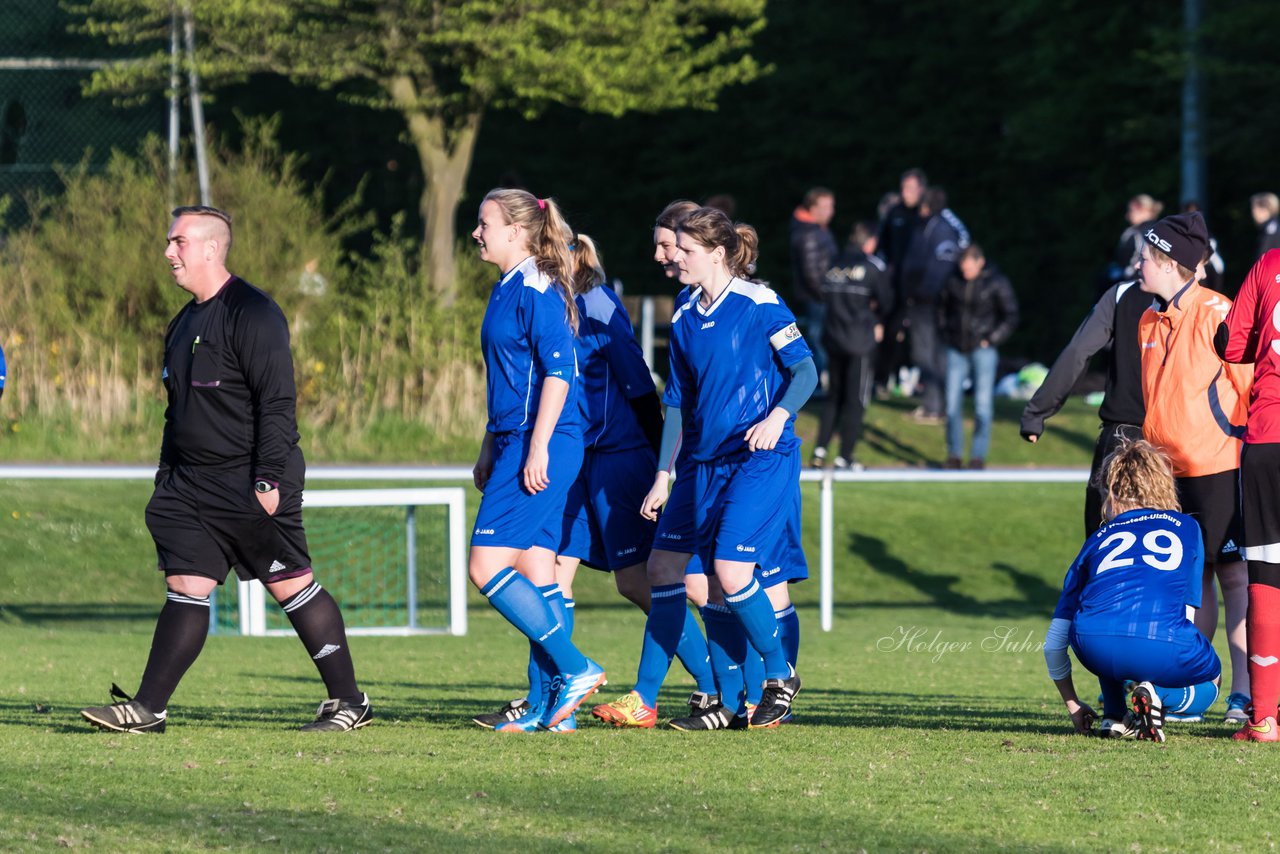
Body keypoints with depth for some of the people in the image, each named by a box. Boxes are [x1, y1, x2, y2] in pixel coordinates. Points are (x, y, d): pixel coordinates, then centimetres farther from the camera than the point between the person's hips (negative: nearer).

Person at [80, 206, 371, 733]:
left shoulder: (252, 313, -12)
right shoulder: (185, 323, 16)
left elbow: (277, 403, -17)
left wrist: (270, 478, -22)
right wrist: (167, 481, 20)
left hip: (250, 487, -8)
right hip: (192, 487, 8)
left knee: (292, 586, -2)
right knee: (185, 588, 2)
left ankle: (349, 703, 5)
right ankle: (147, 709, -1)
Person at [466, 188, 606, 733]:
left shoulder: (538, 291, -12)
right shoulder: (507, 290, 17)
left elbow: (558, 371, -19)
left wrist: (537, 449, -22)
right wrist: (490, 449, 25)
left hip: (542, 448, -10)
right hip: (517, 444, 10)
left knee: (486, 567, -12)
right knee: (536, 575, 8)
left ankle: (575, 669, -9)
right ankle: (551, 706, 8)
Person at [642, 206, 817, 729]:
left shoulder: (759, 305, -7)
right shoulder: (684, 320, 12)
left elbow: (806, 371, -7)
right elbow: (678, 405, 17)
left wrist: (777, 416, -24)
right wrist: (663, 476, 15)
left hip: (763, 457, -7)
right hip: (709, 463, 7)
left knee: (732, 569, -18)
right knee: (717, 584, 2)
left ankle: (780, 674, 0)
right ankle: (730, 702, 10)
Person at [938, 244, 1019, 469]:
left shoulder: (997, 283, -6)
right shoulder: (954, 282, 4)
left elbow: (1011, 316, -1)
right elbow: (942, 309, 20)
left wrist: (991, 339, -7)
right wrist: (945, 336, 10)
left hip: (983, 350, -3)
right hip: (956, 350, 4)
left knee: (983, 403, -5)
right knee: (952, 402, 1)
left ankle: (979, 455, 0)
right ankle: (954, 454, 10)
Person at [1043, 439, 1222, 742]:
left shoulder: (1099, 539, 29)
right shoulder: (1186, 527, 28)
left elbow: (1054, 643, 30)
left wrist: (1073, 706, 44)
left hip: (1095, 648, 2)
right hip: (1162, 647, -2)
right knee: (1210, 676, 32)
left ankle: (1115, 716, 21)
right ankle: (1159, 696, -2)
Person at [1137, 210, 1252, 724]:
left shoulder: (1217, 314, -11)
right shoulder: (1148, 321, 11)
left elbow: (1253, 385, -9)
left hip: (1219, 466, -7)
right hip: (1169, 471, 7)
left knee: (1233, 572, -7)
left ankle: (1244, 691, -7)